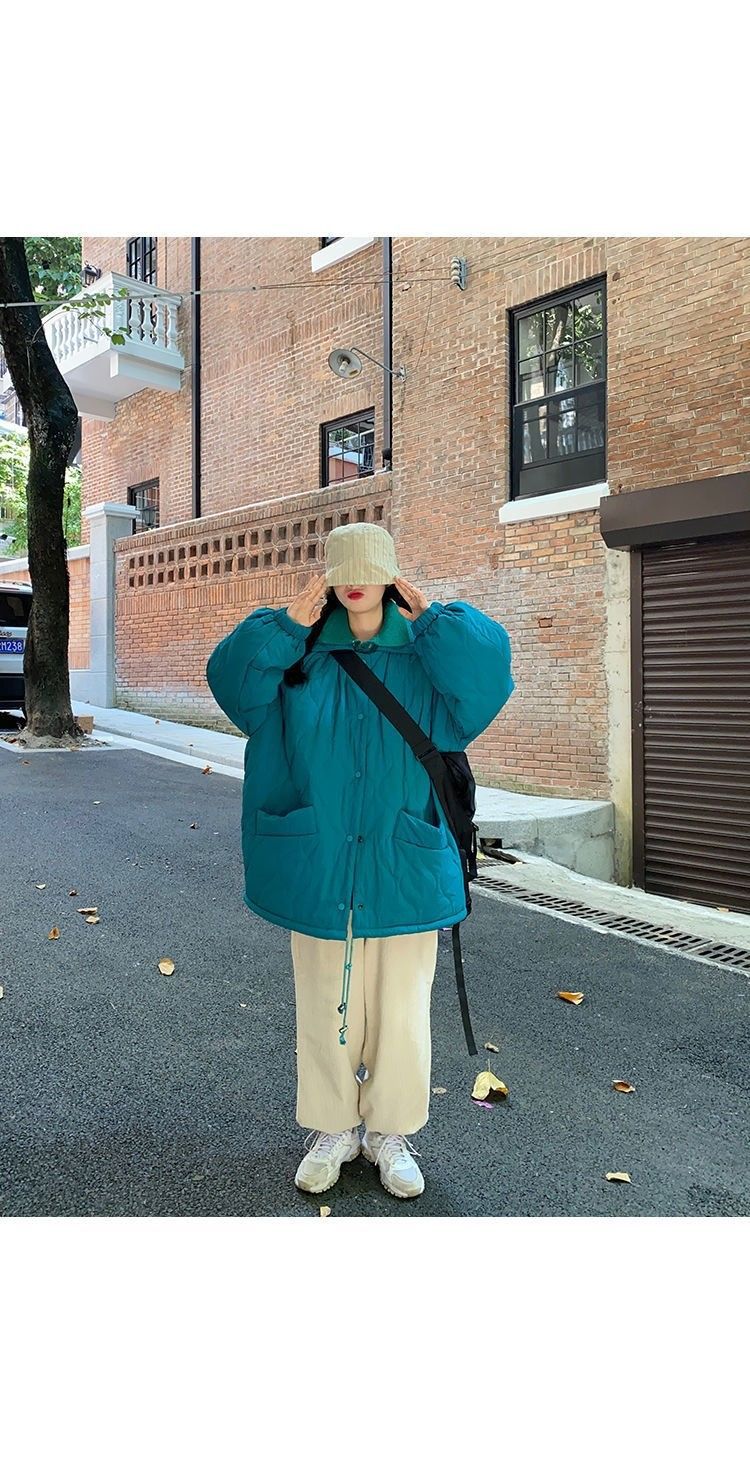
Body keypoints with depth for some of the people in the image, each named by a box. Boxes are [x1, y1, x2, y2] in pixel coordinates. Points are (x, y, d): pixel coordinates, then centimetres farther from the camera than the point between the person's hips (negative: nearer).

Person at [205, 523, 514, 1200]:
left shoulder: (427, 659, 1)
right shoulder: (300, 657, 4)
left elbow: (489, 670, -15)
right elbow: (230, 676, -6)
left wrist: (433, 621, -13)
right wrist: (287, 625, -12)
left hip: (404, 871, -1)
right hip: (319, 871, 1)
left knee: (400, 1010, 11)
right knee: (325, 1007, 13)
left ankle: (390, 1132, 33)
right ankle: (331, 1129, 34)